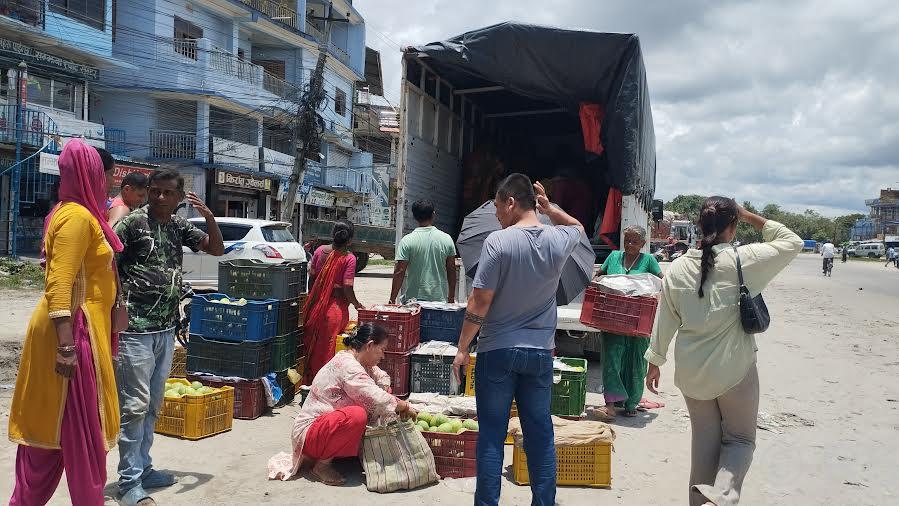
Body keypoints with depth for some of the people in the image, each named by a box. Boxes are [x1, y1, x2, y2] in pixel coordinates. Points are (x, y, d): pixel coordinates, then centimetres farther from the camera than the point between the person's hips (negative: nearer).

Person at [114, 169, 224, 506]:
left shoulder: (180, 226, 10)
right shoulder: (133, 221, -8)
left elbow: (217, 249, 15)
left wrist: (209, 216, -1)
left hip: (166, 328, 7)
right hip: (135, 327, -7)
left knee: (153, 404, 14)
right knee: (135, 404, -5)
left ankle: (142, 468, 26)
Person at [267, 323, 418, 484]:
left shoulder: (359, 362, 7)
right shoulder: (347, 365, -23)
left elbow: (382, 377, 22)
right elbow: (376, 399, -29)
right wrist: (405, 406, -14)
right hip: (309, 432, -11)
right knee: (357, 415, -32)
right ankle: (321, 465, -12)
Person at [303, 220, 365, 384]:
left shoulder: (321, 250, 1)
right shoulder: (349, 258, -13)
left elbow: (311, 276, 7)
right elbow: (347, 288, -15)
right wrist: (357, 304, 1)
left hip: (316, 305, 4)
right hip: (336, 307, -4)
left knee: (311, 344, 15)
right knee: (327, 347, 6)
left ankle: (308, 380, 25)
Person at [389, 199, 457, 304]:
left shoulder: (407, 241, -8)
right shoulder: (447, 239, 1)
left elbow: (399, 272, -9)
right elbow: (451, 271, 6)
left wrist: (392, 299, -3)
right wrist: (451, 297, 15)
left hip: (413, 299, -2)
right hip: (440, 299, 2)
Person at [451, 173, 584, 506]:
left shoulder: (498, 242, -15)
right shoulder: (558, 241, -2)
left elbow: (480, 302, -14)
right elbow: (577, 226, 26)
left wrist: (462, 348, -5)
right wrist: (548, 207, 13)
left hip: (498, 351, -4)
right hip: (540, 353, 4)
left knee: (491, 434, 7)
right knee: (540, 434, 13)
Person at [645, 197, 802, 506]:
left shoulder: (677, 268, -3)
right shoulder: (743, 260, -14)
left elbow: (665, 321, 3)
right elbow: (792, 243, 1)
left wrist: (655, 361, 13)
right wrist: (751, 217, 3)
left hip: (691, 372, 4)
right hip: (735, 369, -3)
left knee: (704, 440, 17)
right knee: (740, 439, 13)